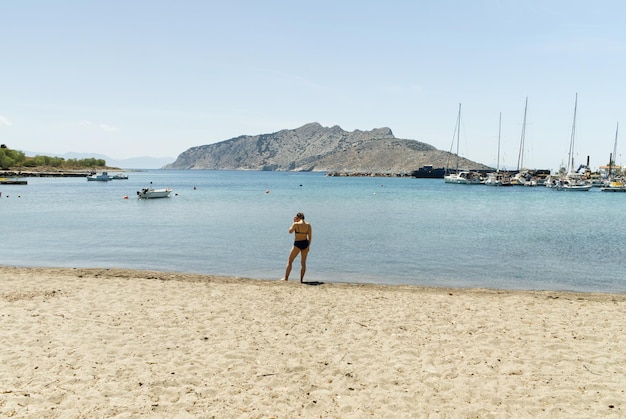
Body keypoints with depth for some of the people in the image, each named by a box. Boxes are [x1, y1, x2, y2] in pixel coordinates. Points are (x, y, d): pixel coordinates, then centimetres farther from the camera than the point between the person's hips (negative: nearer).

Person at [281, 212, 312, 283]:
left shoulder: (296, 224, -12)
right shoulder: (308, 225, 0)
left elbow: (290, 231, 3)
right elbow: (310, 236, 2)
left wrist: (294, 222, 5)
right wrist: (308, 246, 10)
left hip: (297, 244, -4)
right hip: (305, 243, 4)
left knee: (289, 261, 9)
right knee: (303, 262, 11)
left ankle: (286, 278, 11)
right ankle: (301, 279, 10)